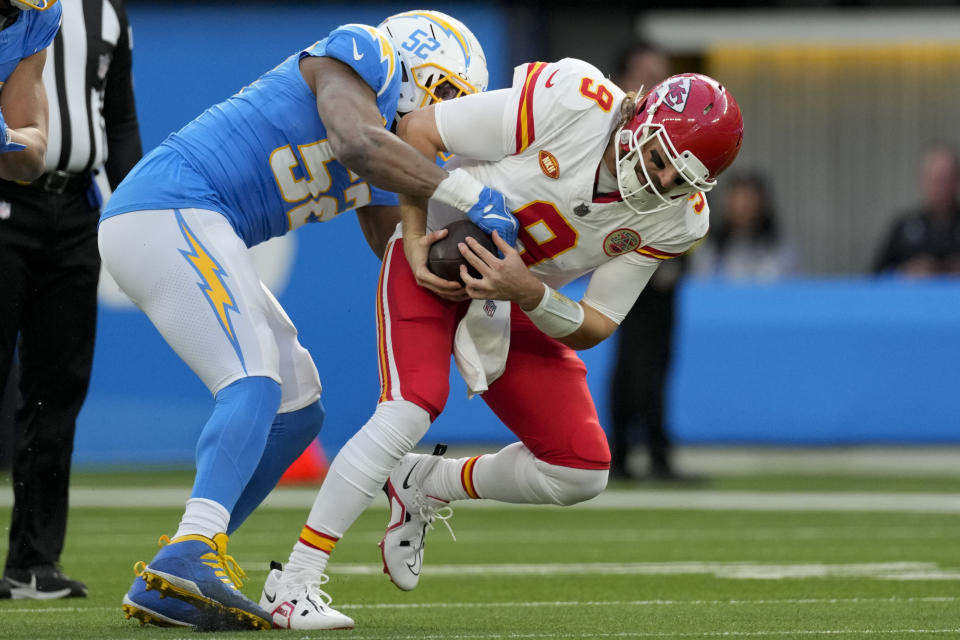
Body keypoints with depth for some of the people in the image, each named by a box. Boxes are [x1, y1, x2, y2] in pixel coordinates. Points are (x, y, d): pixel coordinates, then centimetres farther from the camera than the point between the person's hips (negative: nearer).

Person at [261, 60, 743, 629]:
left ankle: (427, 485, 22)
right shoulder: (573, 101, -29)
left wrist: (527, 293, -30)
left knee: (581, 474, -3)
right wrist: (415, 240, -21)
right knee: (412, 406, -28)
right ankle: (293, 581, -19)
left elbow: (594, 328, -10)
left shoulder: (677, 217, -15)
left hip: (521, 305, 5)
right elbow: (418, 130, -19)